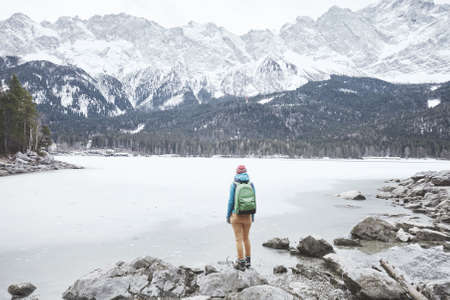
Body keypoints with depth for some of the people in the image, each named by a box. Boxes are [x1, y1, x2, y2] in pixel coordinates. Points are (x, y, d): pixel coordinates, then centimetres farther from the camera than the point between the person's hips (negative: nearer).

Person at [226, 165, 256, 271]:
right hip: (247, 216, 3)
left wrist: (228, 216, 1)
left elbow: (231, 201, -10)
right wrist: (253, 215, 12)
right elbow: (253, 201, 0)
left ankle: (241, 264, 13)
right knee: (246, 238, 20)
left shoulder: (234, 185, -11)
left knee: (238, 239, 6)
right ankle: (248, 261, 28)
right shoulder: (251, 184, -3)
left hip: (236, 215, -3)